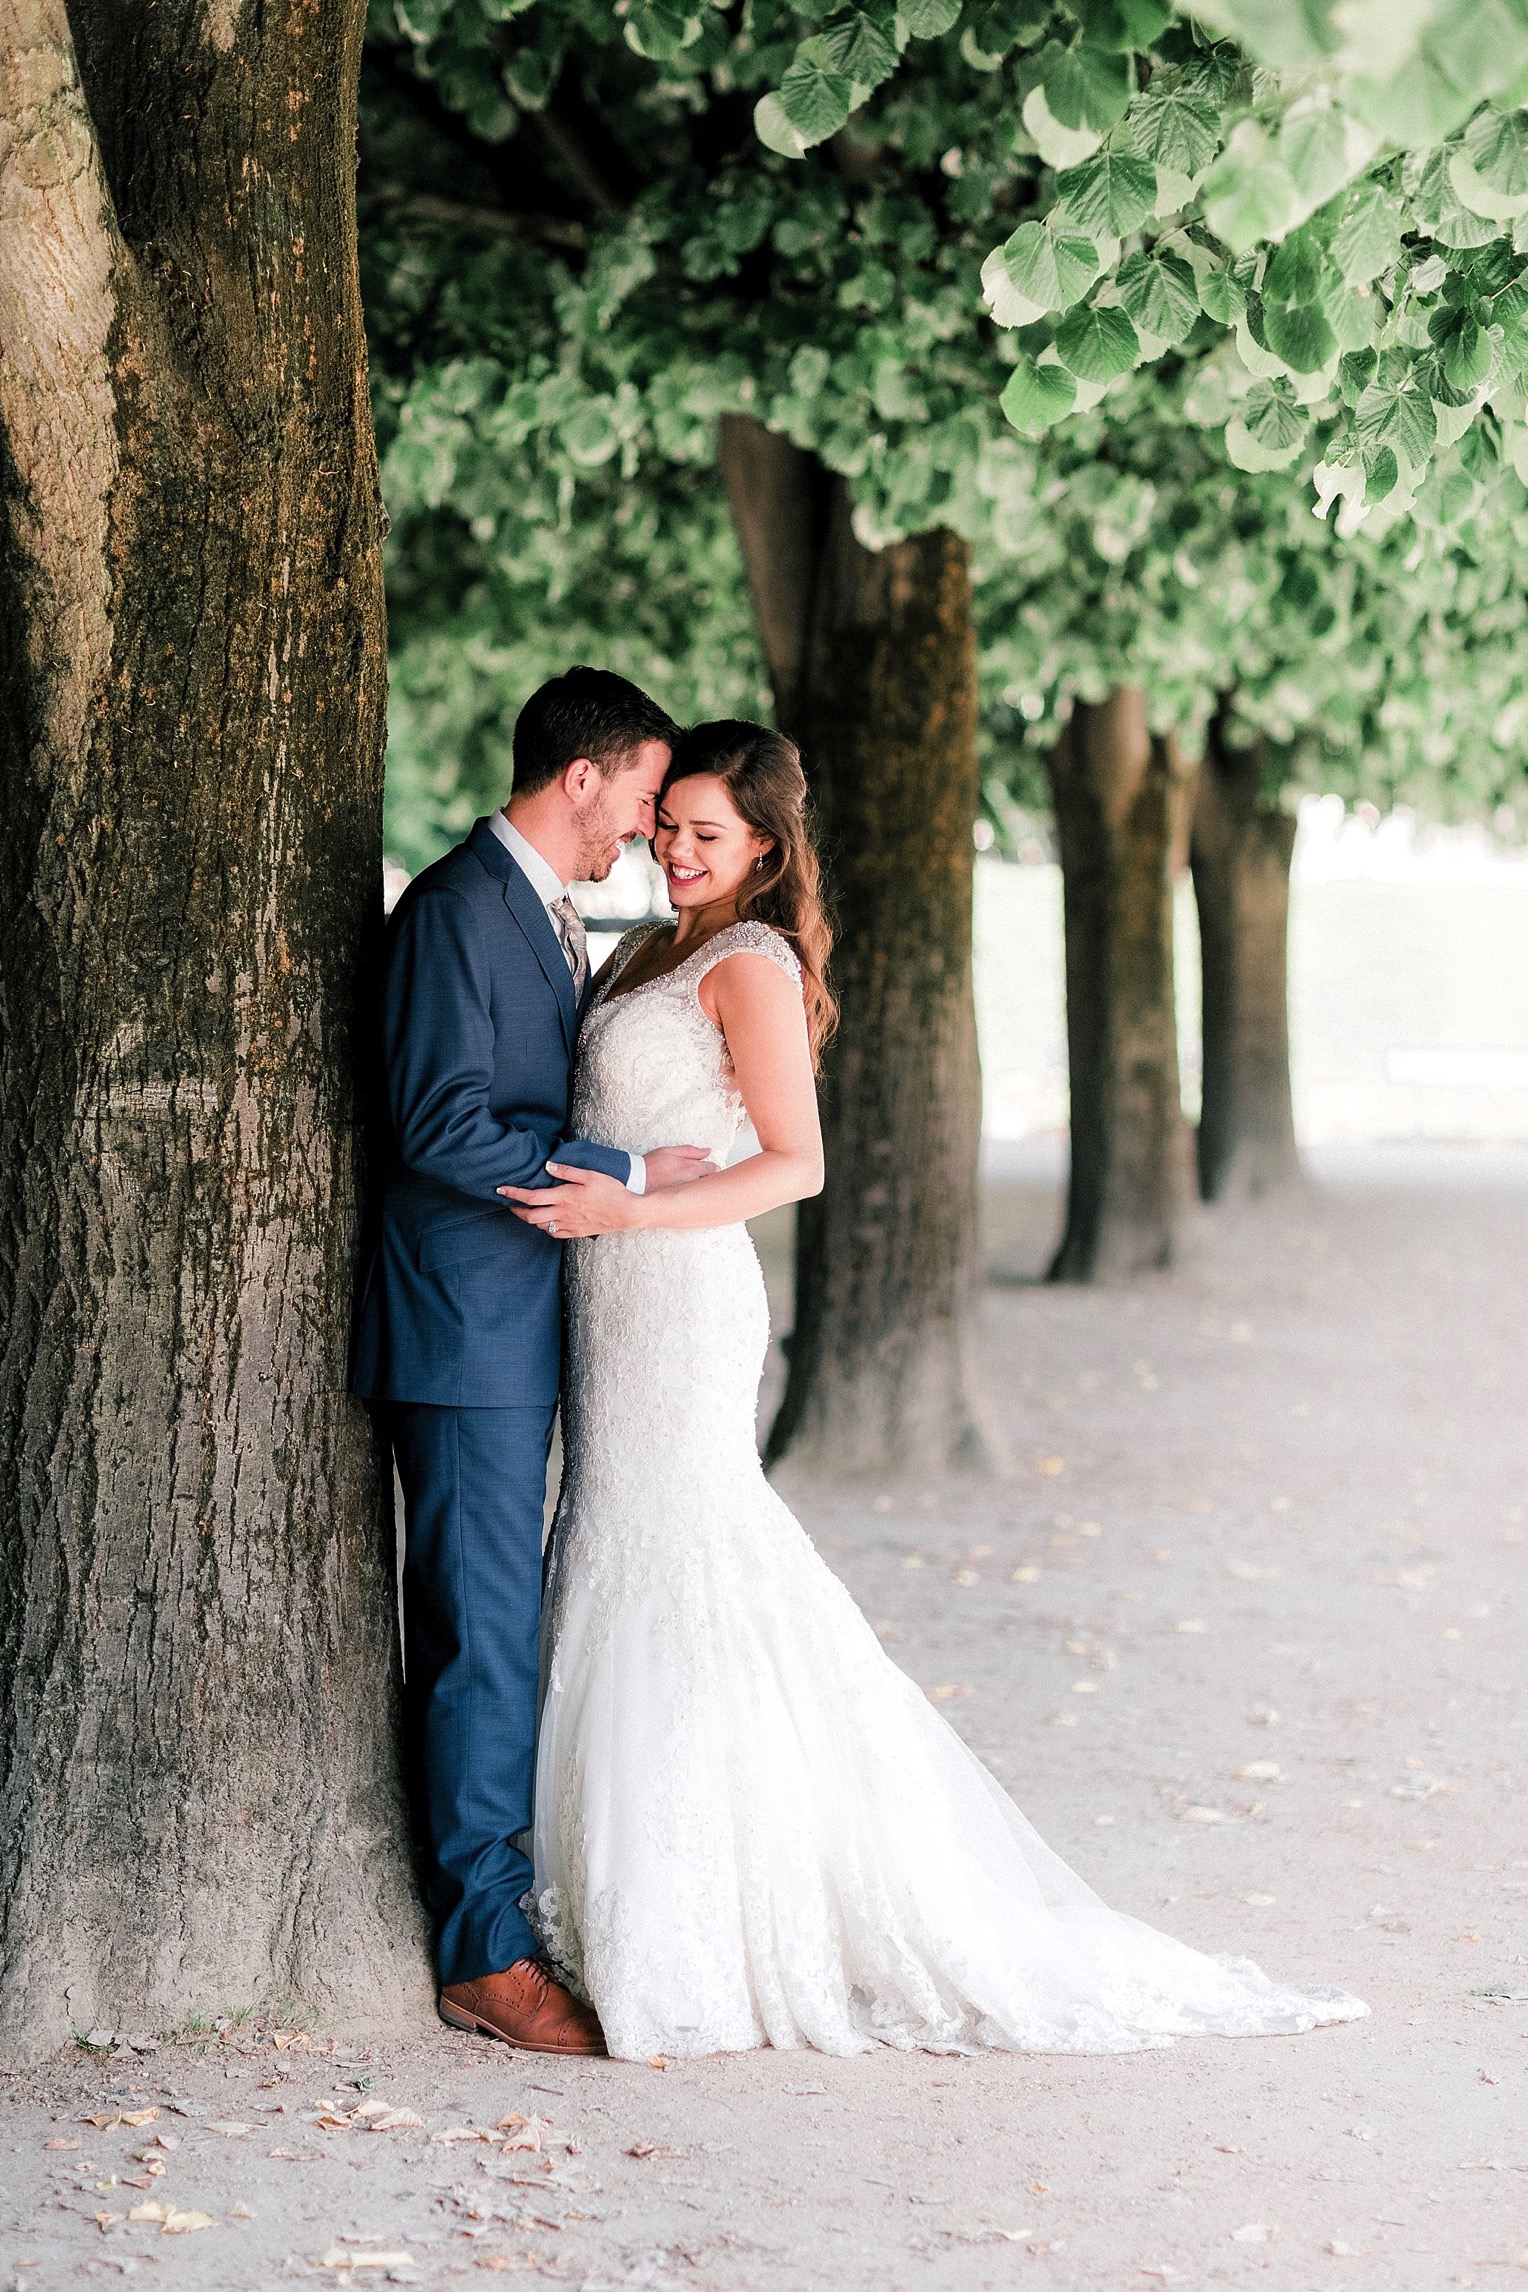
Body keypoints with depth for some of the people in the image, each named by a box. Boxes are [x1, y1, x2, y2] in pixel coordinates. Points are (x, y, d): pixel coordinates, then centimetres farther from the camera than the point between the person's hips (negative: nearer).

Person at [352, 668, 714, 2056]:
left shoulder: (545, 911, 16)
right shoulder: (459, 907, -15)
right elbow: (446, 1129, -21)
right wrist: (630, 1174, -17)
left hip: (522, 1327, 10)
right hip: (469, 1326, -10)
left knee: (482, 1631, 14)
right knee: (485, 1637, -7)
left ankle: (469, 1896, 22)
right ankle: (487, 1957, -2)